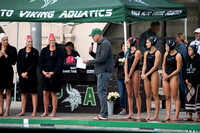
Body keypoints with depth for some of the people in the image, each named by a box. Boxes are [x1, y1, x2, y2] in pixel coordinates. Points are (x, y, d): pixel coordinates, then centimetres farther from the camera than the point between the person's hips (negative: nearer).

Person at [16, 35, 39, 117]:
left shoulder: (35, 52, 0)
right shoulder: (21, 51, 9)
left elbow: (35, 64, -8)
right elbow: (18, 63, 6)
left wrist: (27, 72, -13)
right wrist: (21, 73, -7)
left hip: (32, 75, -3)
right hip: (22, 75, 3)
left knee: (33, 93, -1)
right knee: (23, 93, 6)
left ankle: (34, 112, -1)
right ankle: (23, 111, 10)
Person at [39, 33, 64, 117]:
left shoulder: (60, 51, -1)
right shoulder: (44, 50, 10)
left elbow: (59, 63, -8)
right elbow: (40, 62, 5)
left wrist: (52, 72, -17)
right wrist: (43, 71, -11)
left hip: (55, 75, -3)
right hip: (45, 74, 3)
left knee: (53, 93, -1)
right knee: (45, 93, 2)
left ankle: (54, 112, 5)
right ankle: (46, 111, 11)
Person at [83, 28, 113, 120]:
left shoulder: (105, 44, -12)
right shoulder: (100, 44, 20)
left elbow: (103, 58, -20)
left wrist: (90, 62, -16)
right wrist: (91, 52, 7)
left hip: (104, 72, -10)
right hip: (101, 72, 10)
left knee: (101, 92, -11)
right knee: (101, 93, 10)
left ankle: (104, 115, -11)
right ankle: (102, 114, 12)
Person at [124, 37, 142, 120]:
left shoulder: (137, 52, -6)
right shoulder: (128, 53, 16)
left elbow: (133, 66, -10)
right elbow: (126, 65, 7)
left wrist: (129, 76, -11)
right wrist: (126, 76, -6)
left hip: (135, 73, -7)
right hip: (128, 73, 7)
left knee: (136, 94, -7)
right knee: (129, 94, 5)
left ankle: (139, 114, -6)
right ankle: (130, 114, 7)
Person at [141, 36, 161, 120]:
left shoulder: (157, 53, -4)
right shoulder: (146, 53, 16)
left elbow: (155, 66, -10)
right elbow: (144, 65, 12)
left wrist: (147, 74, -15)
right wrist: (143, 74, -5)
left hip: (154, 74, -6)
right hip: (146, 75, 6)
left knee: (155, 95, -7)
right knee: (148, 96, 4)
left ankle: (156, 115, -6)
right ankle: (148, 115, 5)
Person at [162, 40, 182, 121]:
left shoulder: (178, 56, -9)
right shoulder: (166, 54, 11)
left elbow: (178, 69, -9)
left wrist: (169, 76, -12)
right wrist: (164, 73, 0)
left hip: (174, 77, -6)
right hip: (165, 77, 6)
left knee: (175, 97, -4)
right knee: (167, 97, 4)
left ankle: (176, 116, -3)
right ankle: (168, 116, 5)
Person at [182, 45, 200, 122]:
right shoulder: (187, 60, 12)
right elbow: (184, 71, 11)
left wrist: (191, 81, -14)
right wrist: (186, 79, -6)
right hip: (189, 83, 6)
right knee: (189, 98, 4)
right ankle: (190, 116, 7)